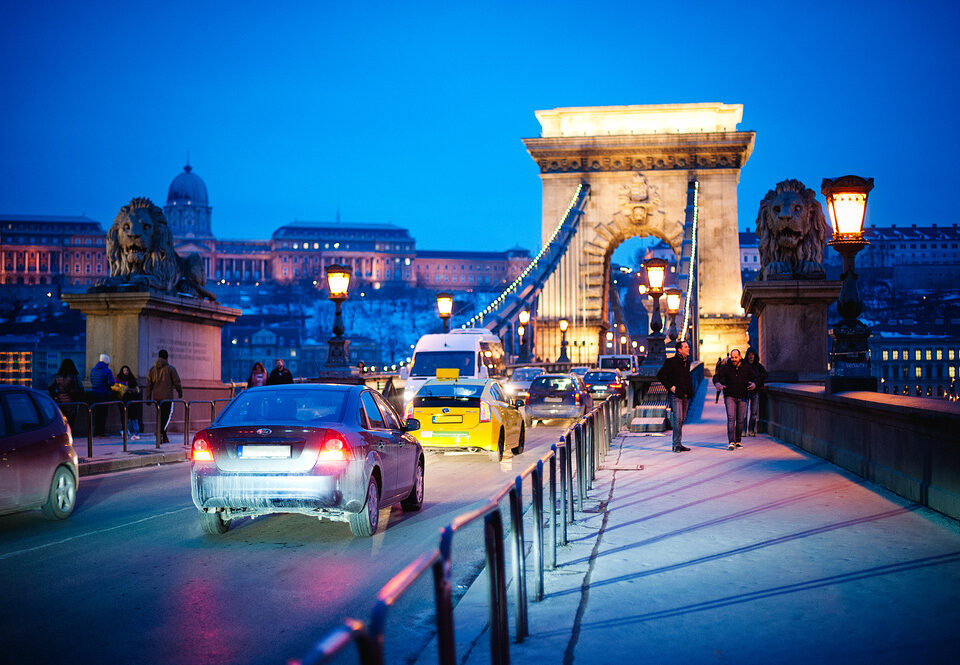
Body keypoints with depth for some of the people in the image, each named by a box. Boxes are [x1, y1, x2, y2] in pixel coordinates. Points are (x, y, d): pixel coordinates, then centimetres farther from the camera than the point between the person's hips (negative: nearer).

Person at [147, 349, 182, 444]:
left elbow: (149, 385, 11)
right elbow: (177, 382, -2)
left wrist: (148, 397, 14)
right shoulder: (170, 368, -3)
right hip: (167, 397, -5)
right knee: (166, 415, -5)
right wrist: (180, 392, 12)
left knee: (161, 416, 13)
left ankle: (164, 437, 15)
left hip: (156, 397, 5)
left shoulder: (152, 369, 10)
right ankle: (161, 433, -26)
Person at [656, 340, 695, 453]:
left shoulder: (687, 362, 14)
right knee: (678, 419, -14)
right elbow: (660, 375, -7)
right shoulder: (671, 361, -8)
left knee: (682, 419, 8)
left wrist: (690, 390, 16)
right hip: (676, 395, -7)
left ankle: (677, 443, 15)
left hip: (685, 396, 7)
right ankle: (676, 445, -11)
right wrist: (670, 387, -10)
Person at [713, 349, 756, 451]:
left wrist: (754, 384, -11)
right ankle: (731, 442, -17)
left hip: (742, 397, 2)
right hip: (729, 396, -2)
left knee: (740, 420, 5)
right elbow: (716, 376, -3)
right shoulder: (726, 367, -1)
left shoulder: (746, 367, 4)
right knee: (731, 418, -14)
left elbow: (754, 378, 12)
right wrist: (717, 383, -26)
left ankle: (738, 441, 20)